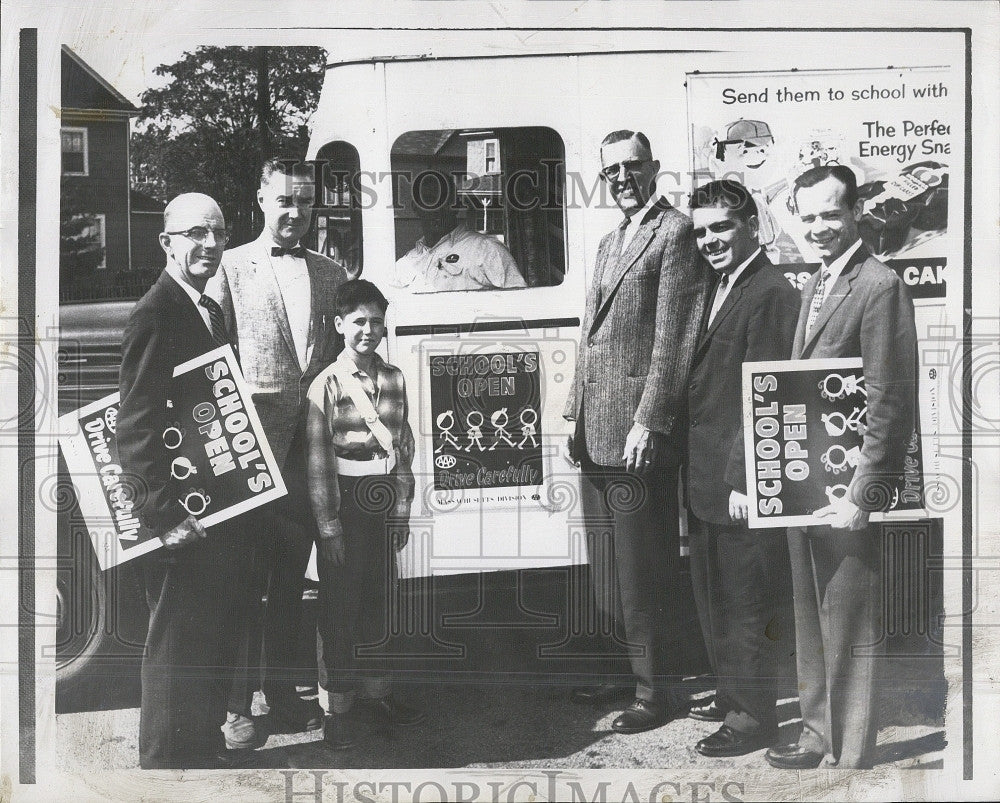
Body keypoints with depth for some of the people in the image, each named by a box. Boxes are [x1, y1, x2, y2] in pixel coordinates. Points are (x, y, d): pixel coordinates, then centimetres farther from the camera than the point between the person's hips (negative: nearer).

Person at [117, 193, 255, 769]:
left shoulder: (213, 311, 13)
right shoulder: (156, 313, -17)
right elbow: (135, 427, -22)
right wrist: (167, 515, -23)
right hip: (183, 516, -9)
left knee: (219, 637, 20)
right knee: (178, 644, 4)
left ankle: (205, 743, 36)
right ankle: (167, 761, 20)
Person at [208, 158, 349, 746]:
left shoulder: (331, 274, 15)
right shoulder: (231, 268, 2)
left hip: (312, 439, 4)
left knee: (291, 575, 12)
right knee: (246, 572, -2)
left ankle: (284, 693, 23)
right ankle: (238, 704, 7)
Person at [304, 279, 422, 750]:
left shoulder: (394, 379, 7)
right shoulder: (327, 385, -7)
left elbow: (403, 447, 10)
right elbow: (318, 460, -8)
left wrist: (402, 511, 7)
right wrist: (329, 526, -11)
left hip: (384, 500, 4)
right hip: (345, 503, -4)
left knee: (379, 600, 12)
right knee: (340, 605, 2)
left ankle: (378, 691, 26)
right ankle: (339, 708, 11)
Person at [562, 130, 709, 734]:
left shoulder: (676, 233, -7)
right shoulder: (610, 243, 21)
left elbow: (673, 339, -14)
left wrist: (647, 422, -18)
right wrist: (576, 415, 17)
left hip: (640, 435, -9)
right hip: (598, 435, 9)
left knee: (645, 569, -1)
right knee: (608, 566, 16)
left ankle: (658, 690, 11)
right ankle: (628, 669, 30)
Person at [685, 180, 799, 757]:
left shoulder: (771, 294, -16)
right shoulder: (721, 289, 15)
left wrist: (743, 480, -21)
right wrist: (701, 470, 13)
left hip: (739, 483, -10)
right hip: (706, 480, 10)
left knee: (743, 605, 2)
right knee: (714, 600, 19)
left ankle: (754, 717, 16)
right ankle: (731, 696, 34)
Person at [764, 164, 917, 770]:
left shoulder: (881, 287, -14)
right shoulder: (814, 286, 15)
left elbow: (891, 406, -17)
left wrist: (862, 497, -19)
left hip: (845, 492, -9)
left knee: (849, 631, 1)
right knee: (811, 622, 18)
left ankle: (851, 758, 14)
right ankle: (819, 737, 32)